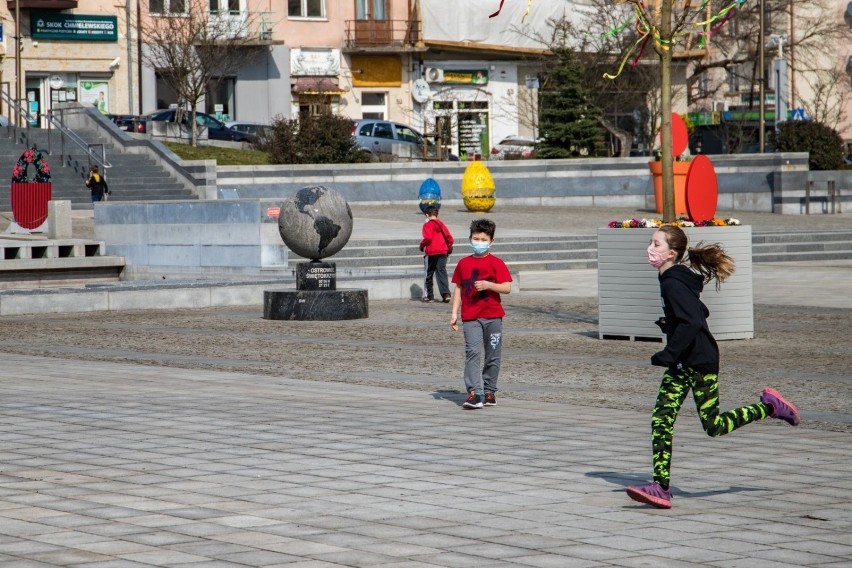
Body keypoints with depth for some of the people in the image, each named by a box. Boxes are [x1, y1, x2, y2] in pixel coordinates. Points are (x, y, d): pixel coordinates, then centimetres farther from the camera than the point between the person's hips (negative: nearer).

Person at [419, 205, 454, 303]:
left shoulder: (427, 224, -6)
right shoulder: (441, 224, 10)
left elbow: (428, 238, -19)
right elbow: (449, 237, 5)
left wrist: (422, 245, -1)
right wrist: (449, 248, 18)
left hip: (431, 252, -4)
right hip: (443, 252, 4)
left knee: (429, 273, 8)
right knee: (442, 272, 3)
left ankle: (429, 295, 13)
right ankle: (446, 294, -12)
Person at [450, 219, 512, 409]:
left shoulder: (496, 263, 0)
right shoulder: (463, 263, 9)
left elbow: (507, 287, -7)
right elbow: (458, 288, 12)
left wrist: (487, 285, -22)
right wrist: (454, 313, 6)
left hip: (493, 316, -1)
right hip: (471, 317, 1)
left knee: (493, 356, 7)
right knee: (472, 352, -13)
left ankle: (489, 391, 20)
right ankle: (474, 393, -18)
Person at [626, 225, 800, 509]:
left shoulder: (673, 284, -19)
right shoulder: (672, 280, 10)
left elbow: (692, 322, -29)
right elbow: (700, 312, 21)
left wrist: (667, 355, -27)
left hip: (700, 363, -10)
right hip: (682, 364, 10)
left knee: (714, 426, -2)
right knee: (661, 420, 0)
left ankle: (769, 406, 16)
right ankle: (661, 486, -3)